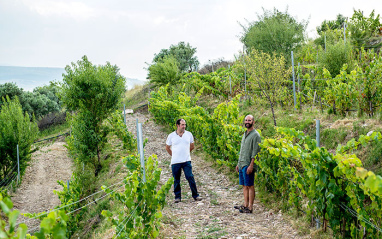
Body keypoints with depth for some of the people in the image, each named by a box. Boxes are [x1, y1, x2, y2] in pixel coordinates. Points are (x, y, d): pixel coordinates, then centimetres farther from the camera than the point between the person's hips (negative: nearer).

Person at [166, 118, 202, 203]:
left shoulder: (189, 134, 4)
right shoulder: (171, 136, 1)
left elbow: (192, 146, 18)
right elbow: (167, 147, 14)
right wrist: (173, 155, 11)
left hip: (186, 161, 0)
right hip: (175, 162, 0)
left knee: (190, 177, -6)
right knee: (176, 180, 6)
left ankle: (195, 195, 3)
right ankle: (177, 197, 18)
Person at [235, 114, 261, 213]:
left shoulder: (255, 135, -9)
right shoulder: (245, 134, 18)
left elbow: (255, 152, -15)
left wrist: (251, 165, -20)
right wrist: (238, 163, 19)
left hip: (248, 165, -8)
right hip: (242, 164, 8)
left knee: (250, 186, -4)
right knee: (244, 186, 11)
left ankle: (250, 207, -1)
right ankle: (245, 205, 18)